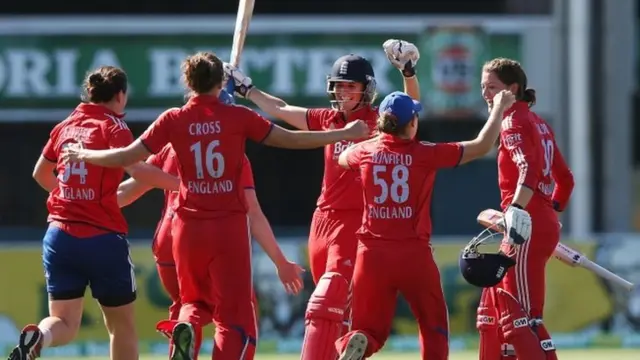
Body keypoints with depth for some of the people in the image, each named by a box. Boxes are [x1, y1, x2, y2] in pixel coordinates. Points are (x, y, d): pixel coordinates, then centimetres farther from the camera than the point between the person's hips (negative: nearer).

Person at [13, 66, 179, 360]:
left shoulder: (64, 126, 12)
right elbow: (136, 169, -23)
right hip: (103, 237, -5)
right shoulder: (112, 126, -5)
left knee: (64, 324, 7)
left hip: (59, 235, 5)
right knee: (122, 325, 11)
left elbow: (40, 174, 26)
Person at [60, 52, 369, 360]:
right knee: (234, 315, 1)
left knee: (195, 300, 22)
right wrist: (344, 135, 12)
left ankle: (187, 325, -12)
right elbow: (290, 139, 1)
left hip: (188, 227, 2)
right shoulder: (238, 117, -3)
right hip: (229, 227, -2)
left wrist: (83, 155, 17)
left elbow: (127, 156, 0)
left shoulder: (174, 120, 0)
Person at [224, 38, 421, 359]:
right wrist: (245, 88, 26)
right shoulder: (327, 120, 11)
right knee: (337, 308, 13)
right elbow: (279, 109, 22)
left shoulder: (378, 121, -4)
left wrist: (408, 70, -36)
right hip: (323, 219, 6)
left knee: (326, 303, -16)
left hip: (355, 222, -6)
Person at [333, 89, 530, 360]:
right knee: (434, 326, 16)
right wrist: (499, 108, 12)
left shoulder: (365, 152, 2)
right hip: (414, 255, -2)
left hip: (372, 254, 2)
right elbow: (482, 146, -1)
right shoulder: (425, 154, -6)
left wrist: (377, 134, 32)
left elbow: (341, 158, 27)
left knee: (370, 329, 8)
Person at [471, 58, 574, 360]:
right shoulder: (538, 123, 19)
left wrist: (516, 209, -39)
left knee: (522, 317, -16)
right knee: (492, 309, 18)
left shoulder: (514, 121, -8)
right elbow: (565, 178, 24)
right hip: (545, 224, 10)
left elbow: (529, 167, -26)